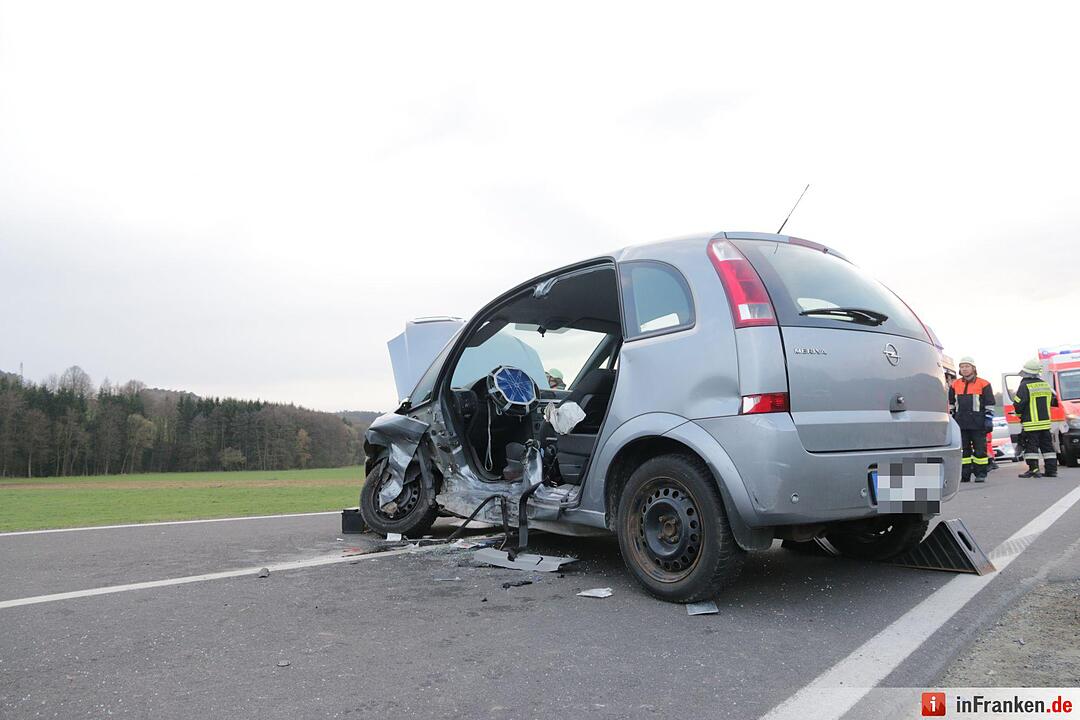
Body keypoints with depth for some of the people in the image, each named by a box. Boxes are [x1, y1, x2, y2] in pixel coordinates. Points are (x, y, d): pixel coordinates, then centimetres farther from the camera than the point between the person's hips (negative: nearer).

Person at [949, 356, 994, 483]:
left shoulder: (983, 384, 1)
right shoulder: (955, 385, 12)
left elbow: (990, 404, 1)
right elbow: (951, 404, 18)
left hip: (978, 424, -3)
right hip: (961, 424, 3)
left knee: (979, 449, 1)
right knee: (964, 449, 6)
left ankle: (980, 474, 10)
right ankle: (965, 475, 12)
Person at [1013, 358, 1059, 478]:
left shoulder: (1025, 386, -13)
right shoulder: (1045, 384, 9)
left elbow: (1018, 403, -15)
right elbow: (1053, 401, 20)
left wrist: (1019, 413, 4)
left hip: (1031, 423, -7)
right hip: (1045, 422, 7)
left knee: (1031, 446, -3)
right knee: (1047, 445, 11)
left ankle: (1033, 469, -7)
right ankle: (1051, 470, 13)